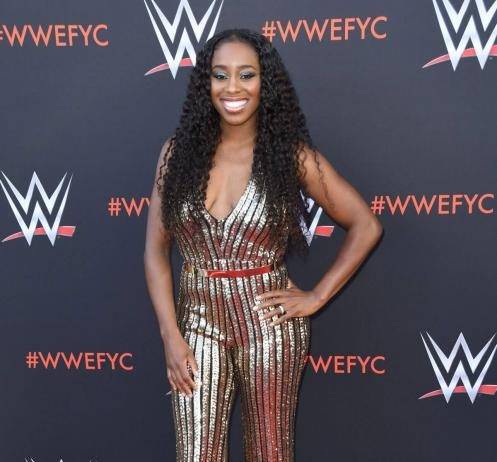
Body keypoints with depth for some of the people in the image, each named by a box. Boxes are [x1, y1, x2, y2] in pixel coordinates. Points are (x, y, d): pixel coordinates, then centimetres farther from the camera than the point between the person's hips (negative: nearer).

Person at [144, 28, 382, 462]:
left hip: (269, 323, -1)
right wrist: (171, 336, -6)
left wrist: (316, 297, -4)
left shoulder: (291, 153, -5)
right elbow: (156, 250, 1)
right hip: (198, 322, 2)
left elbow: (366, 226, -1)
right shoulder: (179, 150, 0)